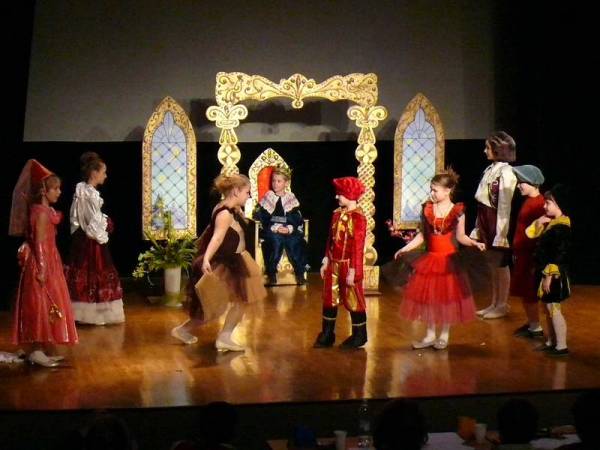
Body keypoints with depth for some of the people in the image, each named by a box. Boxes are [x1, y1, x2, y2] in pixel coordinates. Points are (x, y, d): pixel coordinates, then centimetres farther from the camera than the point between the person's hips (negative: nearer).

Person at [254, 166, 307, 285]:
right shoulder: (267, 198, 6)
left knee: (295, 241, -29)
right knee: (276, 240, -34)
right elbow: (260, 218, 0)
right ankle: (271, 274, -23)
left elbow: (297, 220, 4)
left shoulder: (291, 199, 9)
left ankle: (300, 273, -14)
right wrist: (275, 228, -14)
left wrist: (289, 229, -16)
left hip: (290, 231, 1)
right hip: (271, 231, -1)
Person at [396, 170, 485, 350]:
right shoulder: (427, 208, 1)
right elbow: (422, 235, 8)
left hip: (448, 259, -3)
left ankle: (444, 335, 16)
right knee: (427, 297, 6)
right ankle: (430, 335, 19)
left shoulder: (457, 211, -8)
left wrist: (474, 243, -19)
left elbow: (460, 236, -2)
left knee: (446, 296, 2)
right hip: (430, 258, 3)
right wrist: (406, 248, 3)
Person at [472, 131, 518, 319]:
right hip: (486, 223, 8)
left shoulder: (506, 172, -15)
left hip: (497, 223, -8)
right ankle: (494, 303, 23)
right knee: (492, 264, 14)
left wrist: (501, 233, -19)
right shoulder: (490, 169, 10)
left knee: (500, 264, 3)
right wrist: (478, 227, 13)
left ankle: (502, 305, 13)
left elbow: (504, 205, -17)